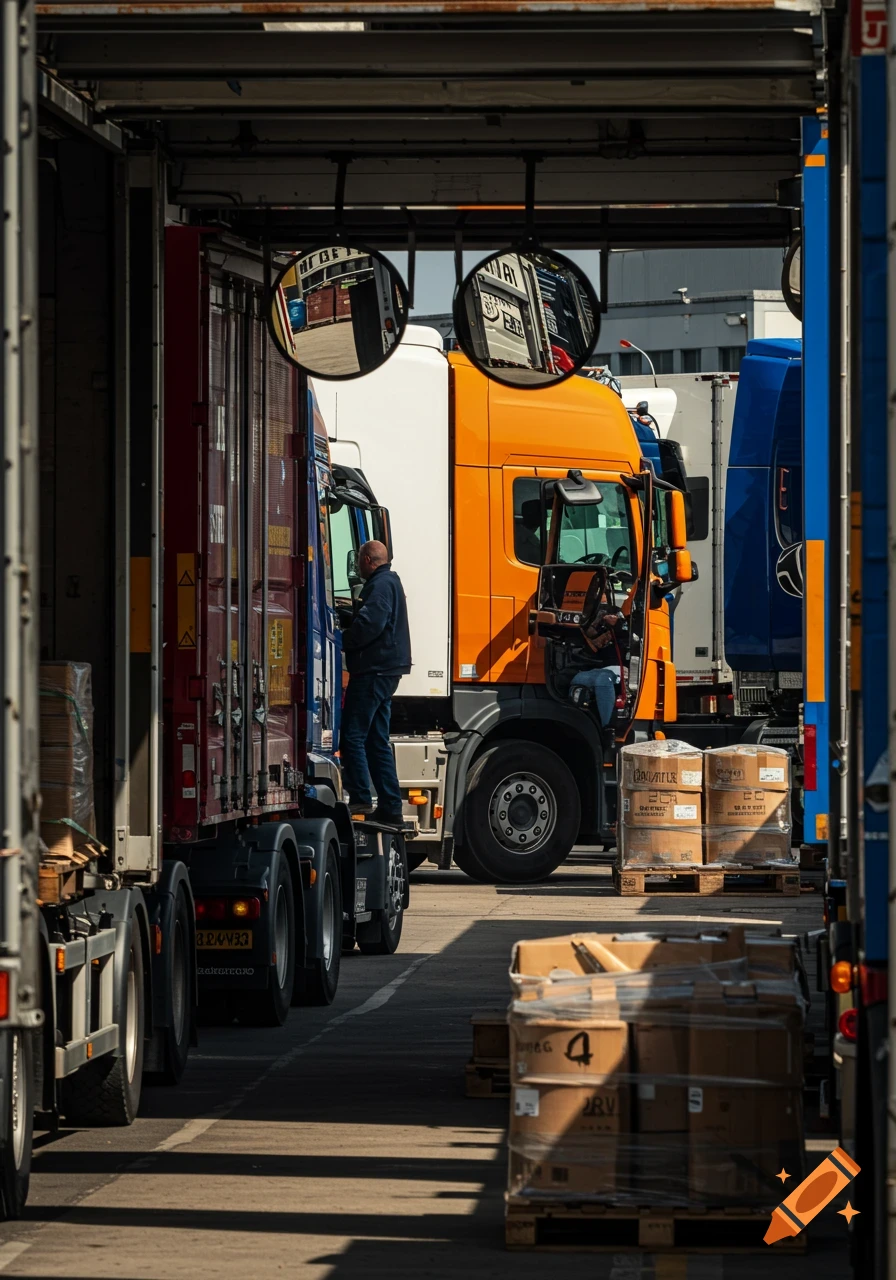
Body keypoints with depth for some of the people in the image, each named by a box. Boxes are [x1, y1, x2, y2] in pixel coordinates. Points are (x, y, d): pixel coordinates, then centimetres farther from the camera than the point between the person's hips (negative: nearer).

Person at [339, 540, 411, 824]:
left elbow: (369, 625, -24)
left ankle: (360, 798, -14)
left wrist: (342, 641, -12)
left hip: (373, 670, -11)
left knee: (353, 736, -10)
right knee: (377, 740, 12)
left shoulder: (380, 585, -12)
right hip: (386, 671, 11)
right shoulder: (391, 583, 21)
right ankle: (390, 807, 11)